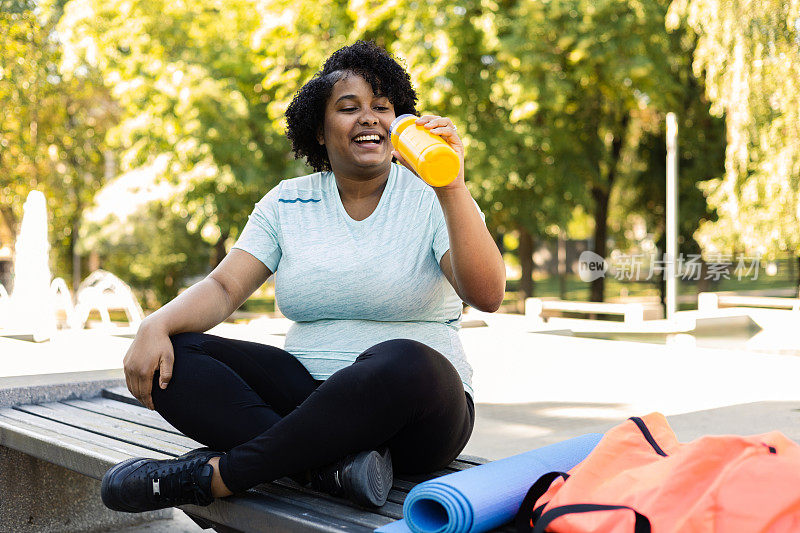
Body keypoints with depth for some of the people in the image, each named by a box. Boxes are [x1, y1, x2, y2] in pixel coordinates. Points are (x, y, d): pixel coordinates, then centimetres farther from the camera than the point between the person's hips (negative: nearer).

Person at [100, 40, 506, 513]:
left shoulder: (431, 198, -1)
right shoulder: (288, 203, 10)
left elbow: (488, 296, -16)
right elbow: (224, 287, 2)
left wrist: (452, 188, -26)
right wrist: (157, 325, -18)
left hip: (418, 410, -3)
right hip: (307, 393, 4)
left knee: (404, 363, -39)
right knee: (170, 359, -15)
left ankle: (210, 475, -28)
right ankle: (332, 464, -31)